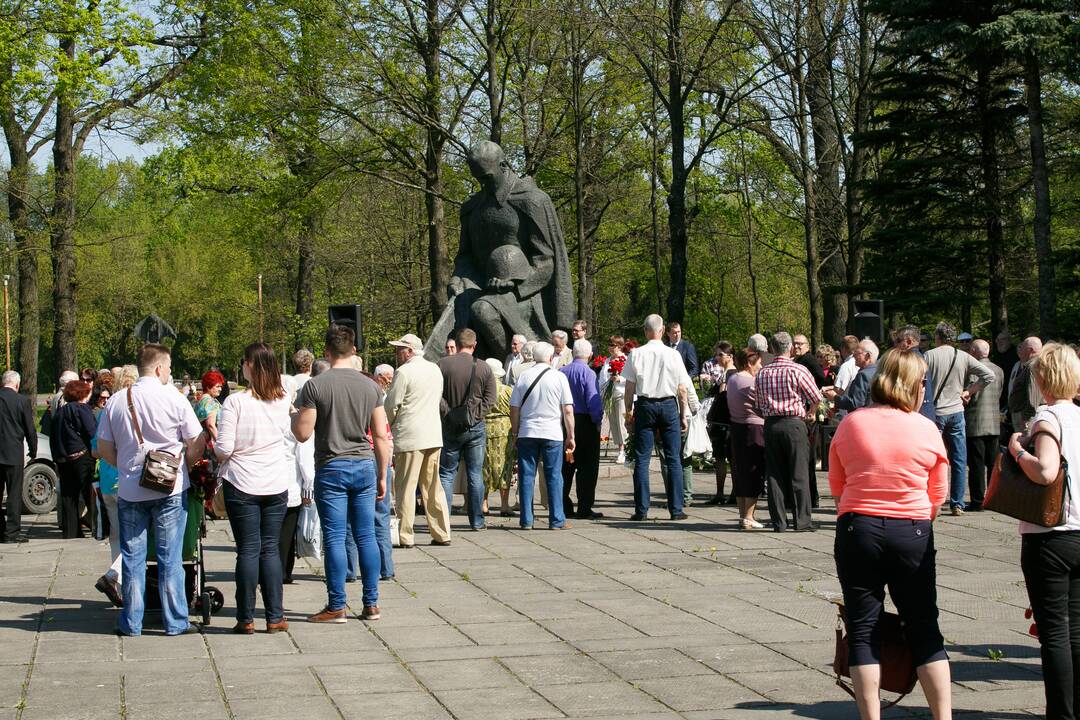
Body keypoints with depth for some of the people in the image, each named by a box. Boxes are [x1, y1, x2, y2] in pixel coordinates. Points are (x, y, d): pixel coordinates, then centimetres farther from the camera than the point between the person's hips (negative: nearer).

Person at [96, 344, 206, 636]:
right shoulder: (174, 399, -7)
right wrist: (182, 466, 12)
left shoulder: (117, 401, 2)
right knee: (170, 558, 4)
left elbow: (104, 448, 7)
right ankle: (175, 622, 8)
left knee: (133, 558, 9)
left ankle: (131, 622, 13)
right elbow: (197, 444, -5)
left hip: (130, 490, 3)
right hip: (170, 490, -2)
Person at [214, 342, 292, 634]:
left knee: (248, 550, 2)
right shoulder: (284, 401, 1)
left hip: (242, 484, -3)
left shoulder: (235, 402, -13)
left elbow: (223, 449, -13)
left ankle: (246, 619, 6)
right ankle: (274, 617, 9)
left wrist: (217, 450, 8)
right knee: (271, 548, 9)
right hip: (277, 484, 3)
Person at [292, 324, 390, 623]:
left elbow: (302, 433, -8)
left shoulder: (315, 386, -7)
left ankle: (337, 607, 3)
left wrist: (294, 416, 14)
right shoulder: (370, 386, 3)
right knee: (366, 536, 8)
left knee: (334, 539, 1)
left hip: (331, 467, -3)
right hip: (365, 465, 3)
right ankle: (371, 604, 11)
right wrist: (382, 476, 12)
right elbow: (381, 436, 4)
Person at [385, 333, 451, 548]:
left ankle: (405, 536, 0)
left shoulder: (403, 372, -11)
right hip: (434, 434, 7)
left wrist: (390, 425, 11)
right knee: (433, 485, 12)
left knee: (405, 487, -1)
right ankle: (441, 532, 12)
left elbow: (391, 405, -8)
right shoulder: (435, 370, 11)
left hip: (409, 436, -7)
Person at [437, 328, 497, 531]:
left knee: (446, 474, 5)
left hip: (450, 426, -1)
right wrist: (477, 415, 0)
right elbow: (490, 399, -3)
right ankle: (477, 520, 10)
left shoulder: (443, 364, -5)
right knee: (475, 474, 7)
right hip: (475, 427, 1)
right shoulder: (483, 367, -1)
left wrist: (447, 414, -4)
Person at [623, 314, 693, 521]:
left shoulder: (636, 354, -3)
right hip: (669, 405, 0)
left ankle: (641, 510, 2)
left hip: (644, 405, 0)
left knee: (642, 458, 4)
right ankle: (676, 509, 4)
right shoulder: (673, 354, -2)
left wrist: (628, 411, 6)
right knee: (673, 459, 5)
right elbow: (682, 389, 0)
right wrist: (683, 415, 8)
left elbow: (630, 387, -2)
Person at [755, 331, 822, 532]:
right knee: (799, 474, 0)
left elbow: (759, 405, 10)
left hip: (770, 425, 4)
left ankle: (778, 521, 7)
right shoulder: (798, 371, -7)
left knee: (774, 475, 6)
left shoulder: (762, 374, 6)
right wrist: (809, 413, 17)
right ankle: (802, 521, -1)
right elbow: (817, 398, -2)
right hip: (794, 424, -4)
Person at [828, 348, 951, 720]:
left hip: (857, 530, 0)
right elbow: (938, 495, 4)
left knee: (863, 630, 5)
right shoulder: (927, 430, -2)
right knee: (924, 629, 9)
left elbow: (836, 485, 9)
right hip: (913, 534, 0)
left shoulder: (850, 424, 1)